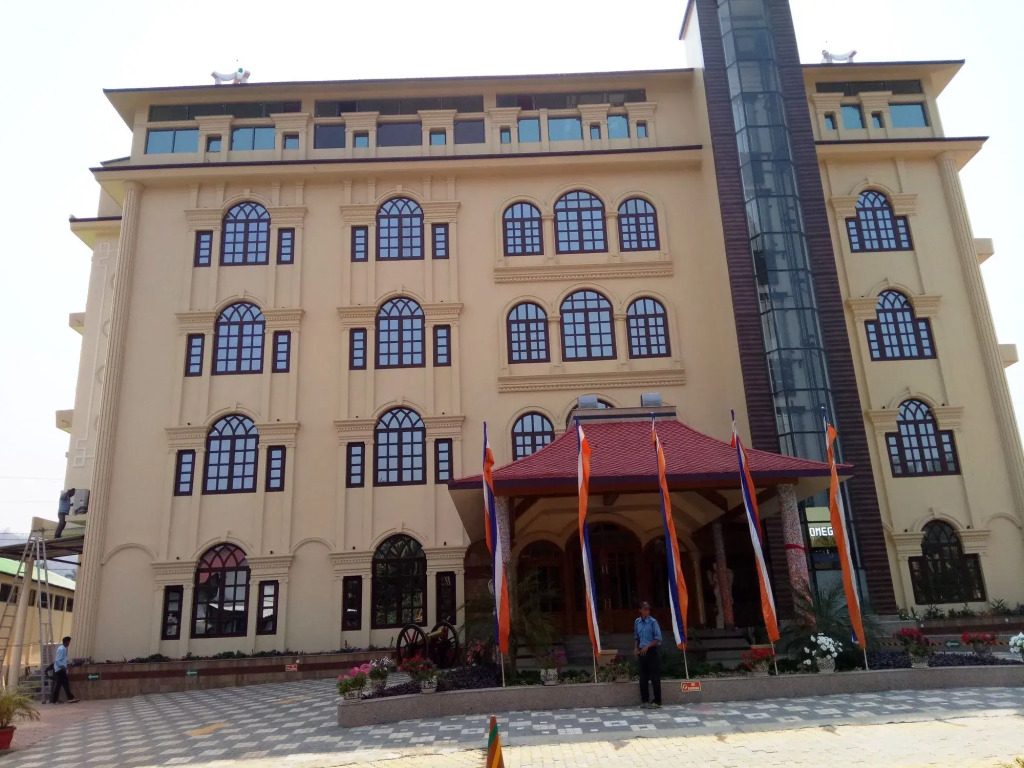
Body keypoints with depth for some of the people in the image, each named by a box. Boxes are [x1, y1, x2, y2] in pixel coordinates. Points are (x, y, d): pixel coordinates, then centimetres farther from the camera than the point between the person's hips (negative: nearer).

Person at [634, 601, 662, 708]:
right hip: (642, 652, 5)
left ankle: (657, 701, 4)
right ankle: (644, 700, 18)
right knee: (643, 677, 9)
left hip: (651, 651, -5)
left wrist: (647, 646, -16)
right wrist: (637, 649, 9)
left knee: (655, 677, -3)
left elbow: (658, 639, -10)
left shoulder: (653, 622, -9)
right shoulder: (637, 622, 8)